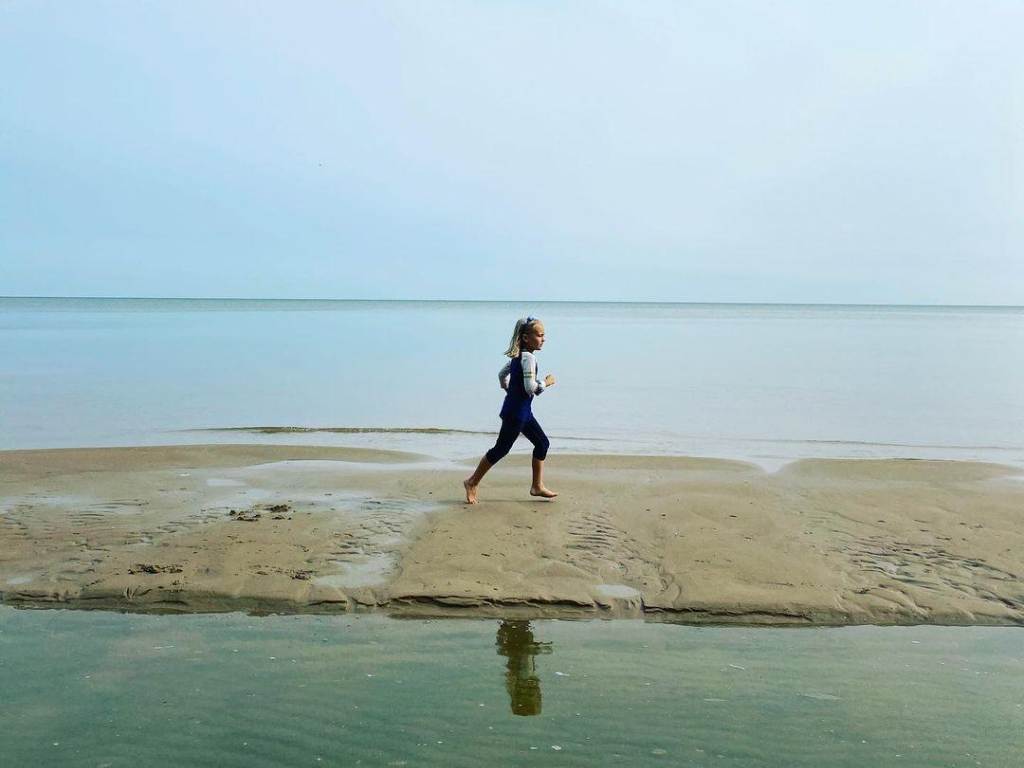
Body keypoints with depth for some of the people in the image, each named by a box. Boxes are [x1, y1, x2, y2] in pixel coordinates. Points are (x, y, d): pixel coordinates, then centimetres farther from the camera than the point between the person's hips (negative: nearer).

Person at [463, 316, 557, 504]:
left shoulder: (517, 356, 9)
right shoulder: (528, 358, -20)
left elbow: (502, 374, 20)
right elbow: (531, 388, -29)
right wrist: (546, 382, -13)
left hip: (522, 411, 10)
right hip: (516, 412, -10)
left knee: (542, 443, 12)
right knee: (501, 449, 0)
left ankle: (537, 486, 17)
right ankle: (472, 482, 12)